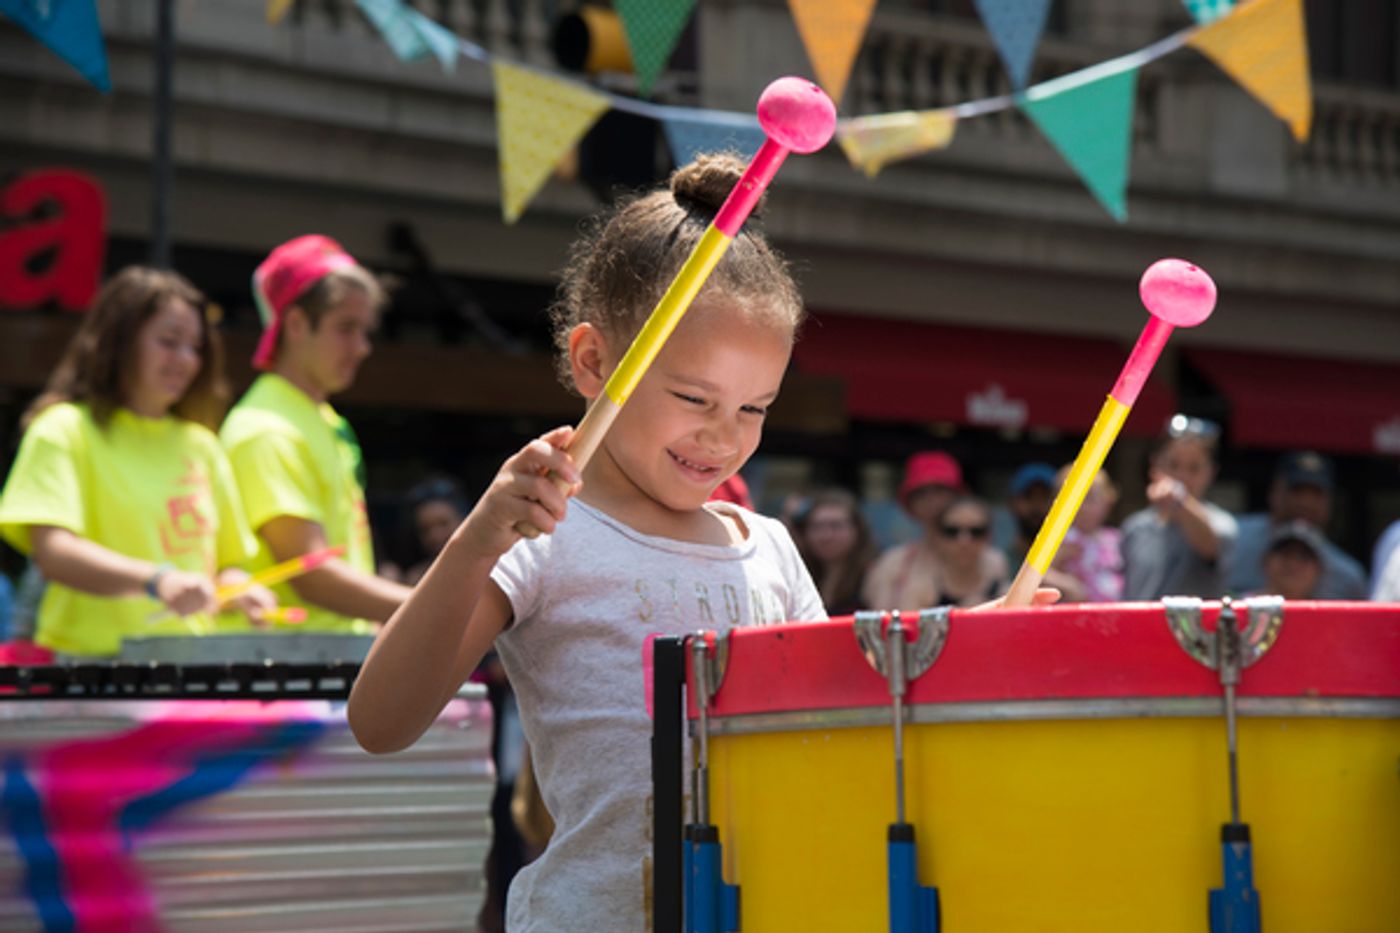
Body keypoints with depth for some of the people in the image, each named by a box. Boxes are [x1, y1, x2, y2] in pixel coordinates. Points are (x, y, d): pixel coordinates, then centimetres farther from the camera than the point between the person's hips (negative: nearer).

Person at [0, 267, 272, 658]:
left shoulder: (200, 445, 20)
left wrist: (240, 594, 3)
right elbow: (53, 552, -11)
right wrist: (156, 581, -26)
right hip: (91, 665, -5)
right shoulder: (64, 430, 3)